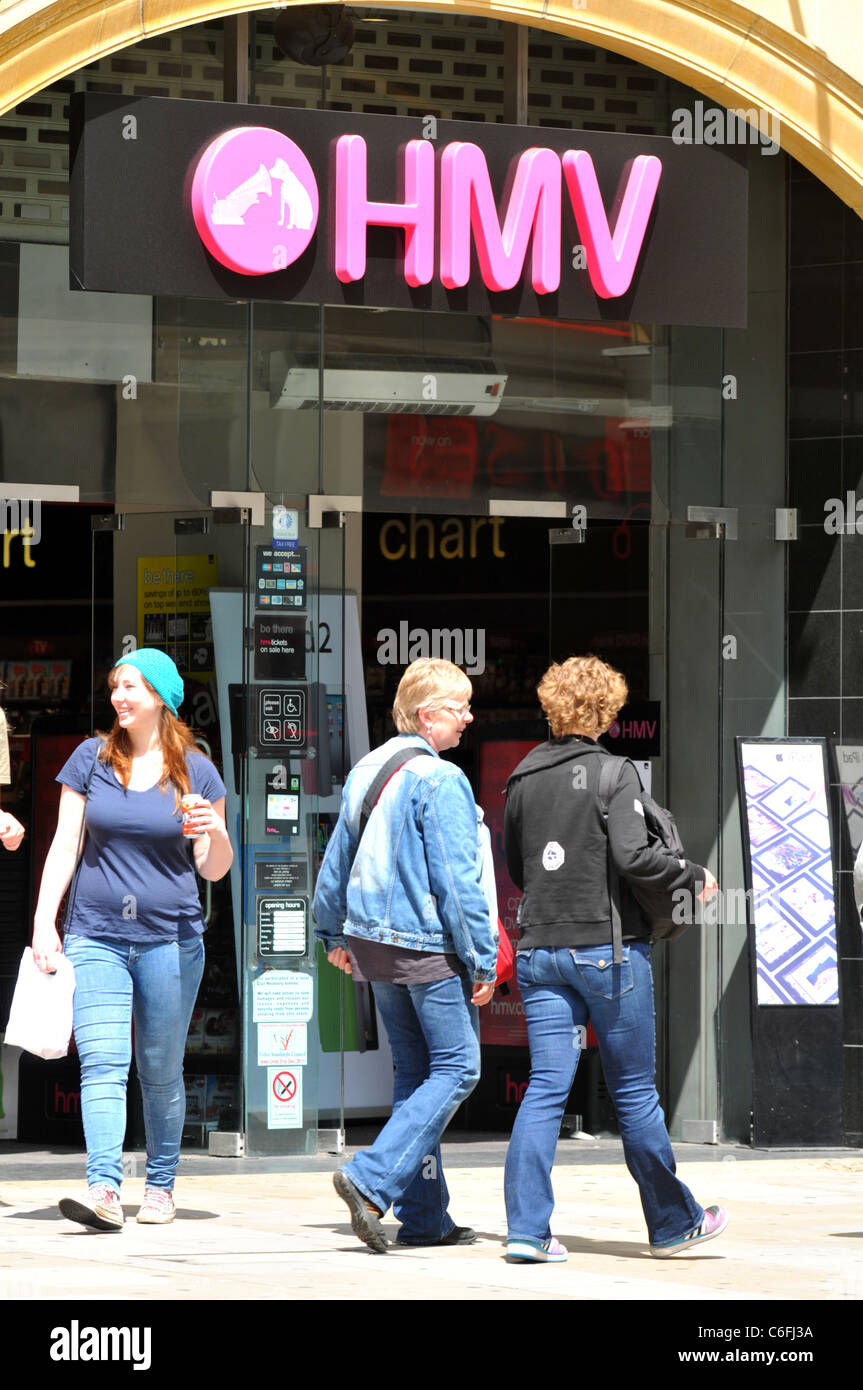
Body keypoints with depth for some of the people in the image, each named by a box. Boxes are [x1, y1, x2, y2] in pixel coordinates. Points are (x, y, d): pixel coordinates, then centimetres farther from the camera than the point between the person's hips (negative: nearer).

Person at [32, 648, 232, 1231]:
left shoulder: (196, 771, 5)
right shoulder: (91, 760, 7)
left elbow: (214, 870, 7)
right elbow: (65, 846, 7)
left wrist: (216, 832, -15)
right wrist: (44, 921, -2)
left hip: (171, 937, 0)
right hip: (96, 936, 0)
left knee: (161, 1070, 7)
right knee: (101, 1063, -13)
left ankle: (161, 1184, 21)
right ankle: (104, 1189, -22)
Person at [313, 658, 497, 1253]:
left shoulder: (367, 770, 9)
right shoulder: (441, 781, -15)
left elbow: (337, 859, 17)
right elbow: (457, 880, -17)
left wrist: (335, 934, 27)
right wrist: (483, 958, -12)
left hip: (375, 938, 8)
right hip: (430, 947, -8)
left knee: (416, 1072, 13)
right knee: (456, 1070, -2)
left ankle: (425, 1217, 14)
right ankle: (372, 1179, -15)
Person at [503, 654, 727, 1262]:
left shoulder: (523, 777, 7)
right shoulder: (613, 774, -10)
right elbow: (633, 857, -19)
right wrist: (694, 875, -4)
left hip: (539, 949, 5)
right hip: (607, 948, -5)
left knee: (546, 1087, 3)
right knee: (634, 1091, 5)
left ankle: (527, 1228, -6)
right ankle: (672, 1223, 16)